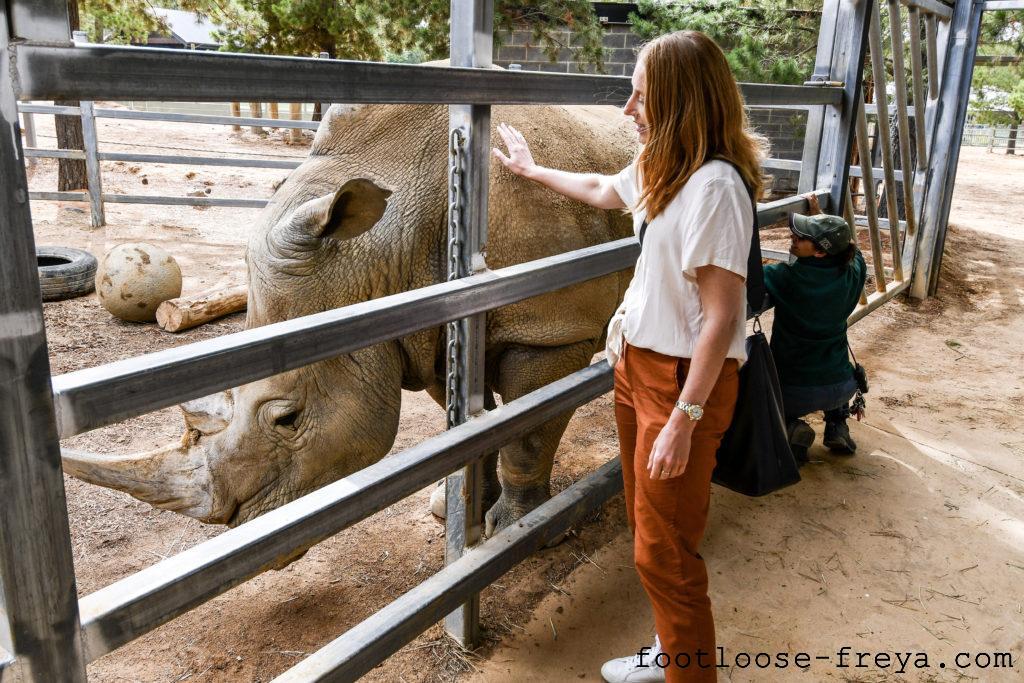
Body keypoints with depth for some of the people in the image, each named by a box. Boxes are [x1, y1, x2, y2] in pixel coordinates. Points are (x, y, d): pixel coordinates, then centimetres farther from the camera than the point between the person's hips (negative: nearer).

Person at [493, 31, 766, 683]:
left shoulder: (715, 184, -22)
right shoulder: (658, 169, 6)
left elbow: (722, 317, -23)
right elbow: (600, 189, 29)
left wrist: (683, 419, -24)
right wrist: (533, 170, 41)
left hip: (685, 380, -9)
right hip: (639, 363, 9)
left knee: (664, 553, 1)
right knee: (646, 527, 20)